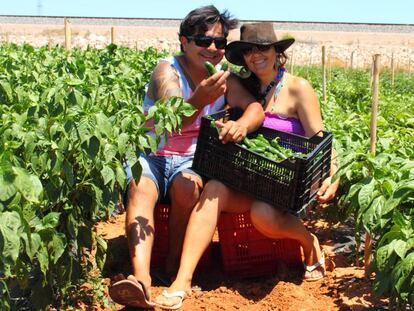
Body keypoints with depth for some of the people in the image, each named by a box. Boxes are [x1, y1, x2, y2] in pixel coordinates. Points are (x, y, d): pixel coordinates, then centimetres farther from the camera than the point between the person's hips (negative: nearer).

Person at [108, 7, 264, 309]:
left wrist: (242, 123, -35)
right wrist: (200, 100, -49)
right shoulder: (167, 70, -10)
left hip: (190, 159, 3)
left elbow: (256, 107, -10)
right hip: (150, 154, -2)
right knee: (141, 188, -33)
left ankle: (175, 268, -11)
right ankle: (141, 278, -47)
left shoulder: (222, 77, 5)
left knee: (187, 185, -31)